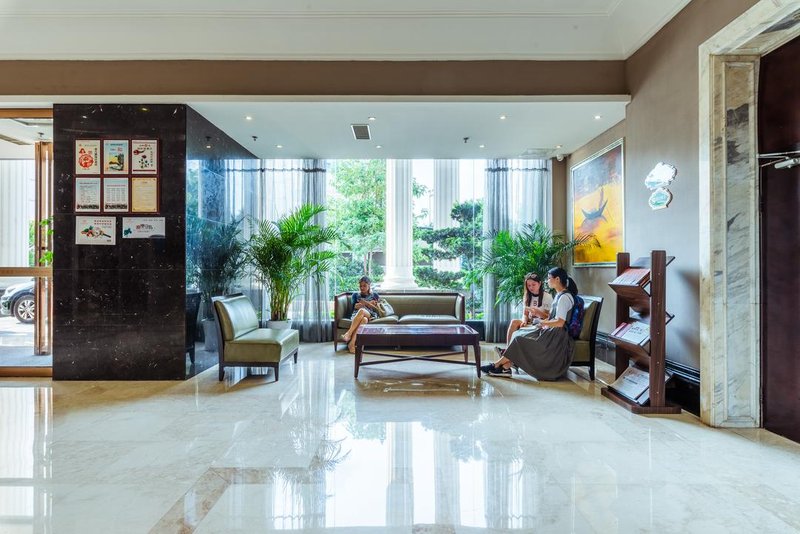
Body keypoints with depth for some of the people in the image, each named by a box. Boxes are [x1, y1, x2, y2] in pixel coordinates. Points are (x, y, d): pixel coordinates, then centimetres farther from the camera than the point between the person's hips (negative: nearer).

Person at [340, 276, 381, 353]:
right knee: (363, 319, -41)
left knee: (361, 310, -40)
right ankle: (353, 344, -56)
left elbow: (377, 309, 9)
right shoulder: (355, 295, 26)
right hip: (356, 315, 1)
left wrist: (366, 303, -5)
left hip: (370, 315, -1)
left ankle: (349, 333, -50)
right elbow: (355, 307, 7)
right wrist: (370, 303, -2)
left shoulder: (374, 295, 23)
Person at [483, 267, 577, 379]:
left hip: (557, 336, -9)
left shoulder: (564, 297, -16)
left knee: (519, 340, -14)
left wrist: (542, 323, -8)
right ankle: (505, 367, -13)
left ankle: (497, 365, -5)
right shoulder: (559, 295, 15)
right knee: (519, 337, -6)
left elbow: (560, 323, -22)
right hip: (551, 332, 9)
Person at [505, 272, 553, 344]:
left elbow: (549, 317, -7)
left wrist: (538, 312, -27)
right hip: (530, 323, 5)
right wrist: (524, 321, -15)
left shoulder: (547, 297, -4)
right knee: (514, 322, -26)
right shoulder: (527, 297, 13)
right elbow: (525, 314, 9)